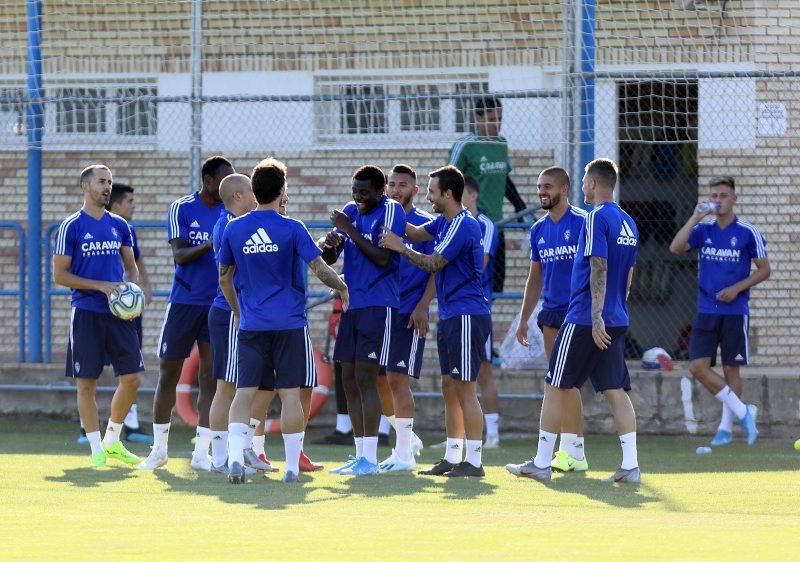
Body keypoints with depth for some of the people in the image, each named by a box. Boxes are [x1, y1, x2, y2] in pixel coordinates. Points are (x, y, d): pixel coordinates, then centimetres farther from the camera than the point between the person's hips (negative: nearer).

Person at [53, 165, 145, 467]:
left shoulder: (119, 226, 11)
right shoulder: (71, 227, -4)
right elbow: (60, 275, -6)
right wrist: (100, 286, -14)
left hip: (119, 312, 5)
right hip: (86, 313, -5)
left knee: (131, 377, 0)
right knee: (87, 383, -2)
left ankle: (112, 441, 17)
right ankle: (97, 450, 6)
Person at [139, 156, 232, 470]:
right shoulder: (181, 209, -3)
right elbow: (179, 255, -11)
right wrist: (208, 246, -27)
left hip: (218, 305, 2)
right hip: (184, 303, -2)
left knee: (210, 379, 0)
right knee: (168, 374, 3)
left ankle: (201, 453, 5)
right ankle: (159, 449, 14)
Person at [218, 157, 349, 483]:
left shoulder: (234, 229, 3)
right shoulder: (292, 229, -8)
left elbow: (224, 278, 13)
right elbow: (319, 270, -9)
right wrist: (341, 287, 12)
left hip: (250, 324, 3)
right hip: (289, 323, -3)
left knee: (245, 391, 2)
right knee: (290, 394, 3)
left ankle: (235, 456, -15)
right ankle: (292, 466, 5)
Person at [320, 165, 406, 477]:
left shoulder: (391, 211, -8)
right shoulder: (350, 211, 12)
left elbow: (383, 258, -17)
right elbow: (329, 258, 14)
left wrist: (350, 231, -16)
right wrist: (328, 244, -8)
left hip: (378, 305, -7)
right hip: (351, 304, 7)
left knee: (364, 378, -10)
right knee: (349, 379, 7)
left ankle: (370, 458, -8)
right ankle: (359, 454, 14)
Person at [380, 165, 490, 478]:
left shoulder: (464, 226, -16)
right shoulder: (444, 222, 13)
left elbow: (434, 264, -15)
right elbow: (416, 234, 22)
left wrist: (400, 247, -6)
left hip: (467, 317, -10)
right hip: (451, 317, 10)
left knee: (464, 389, -8)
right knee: (449, 387, 12)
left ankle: (473, 461, -6)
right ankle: (452, 457, 17)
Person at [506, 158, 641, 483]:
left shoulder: (597, 218, -12)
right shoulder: (627, 223, 14)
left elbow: (599, 270, -19)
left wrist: (596, 317, -22)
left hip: (584, 321, -8)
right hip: (616, 321, 8)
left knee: (555, 387, 1)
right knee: (615, 391, 4)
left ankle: (542, 463, 5)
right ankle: (630, 465, -4)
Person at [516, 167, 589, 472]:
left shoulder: (582, 223, -7)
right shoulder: (539, 229, 14)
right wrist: (523, 319, 19)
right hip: (550, 311, 7)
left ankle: (571, 450, -11)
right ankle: (574, 451, 9)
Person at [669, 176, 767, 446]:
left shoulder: (748, 233, -3)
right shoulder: (703, 230, 5)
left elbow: (764, 270, 0)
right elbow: (676, 248, -9)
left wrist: (736, 289, -12)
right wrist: (695, 218, -15)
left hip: (735, 311, -3)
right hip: (706, 310, 3)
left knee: (730, 369, 2)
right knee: (698, 366, -8)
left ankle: (726, 427, 12)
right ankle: (742, 412, 1)